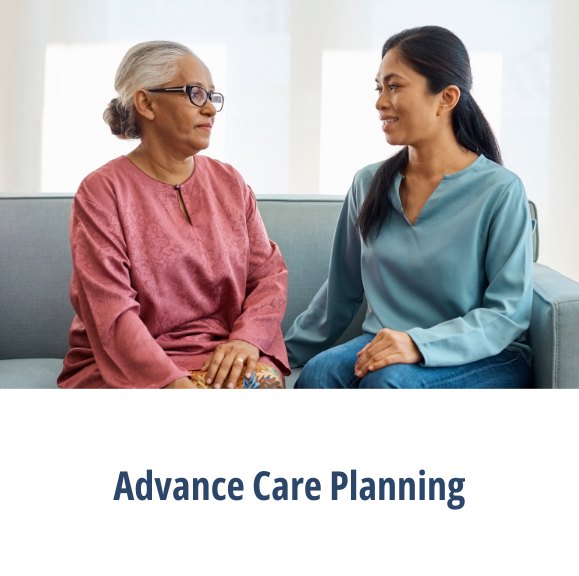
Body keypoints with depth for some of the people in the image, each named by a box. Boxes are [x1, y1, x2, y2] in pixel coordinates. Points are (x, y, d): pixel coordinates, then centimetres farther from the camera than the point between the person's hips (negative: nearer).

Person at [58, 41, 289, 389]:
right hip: (128, 370, -5)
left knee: (264, 380, -27)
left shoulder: (230, 183, 14)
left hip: (221, 359, 5)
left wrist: (246, 338, -13)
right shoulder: (101, 193, -4)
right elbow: (111, 313, -14)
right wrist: (172, 382, -27)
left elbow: (269, 274, 8)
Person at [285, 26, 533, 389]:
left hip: (485, 359, -3)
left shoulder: (500, 191, -9)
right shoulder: (368, 184, 8)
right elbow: (341, 292, 17)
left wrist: (420, 344, -26)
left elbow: (509, 313, -12)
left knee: (388, 380, -35)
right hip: (384, 345, 4)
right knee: (319, 372, -30)